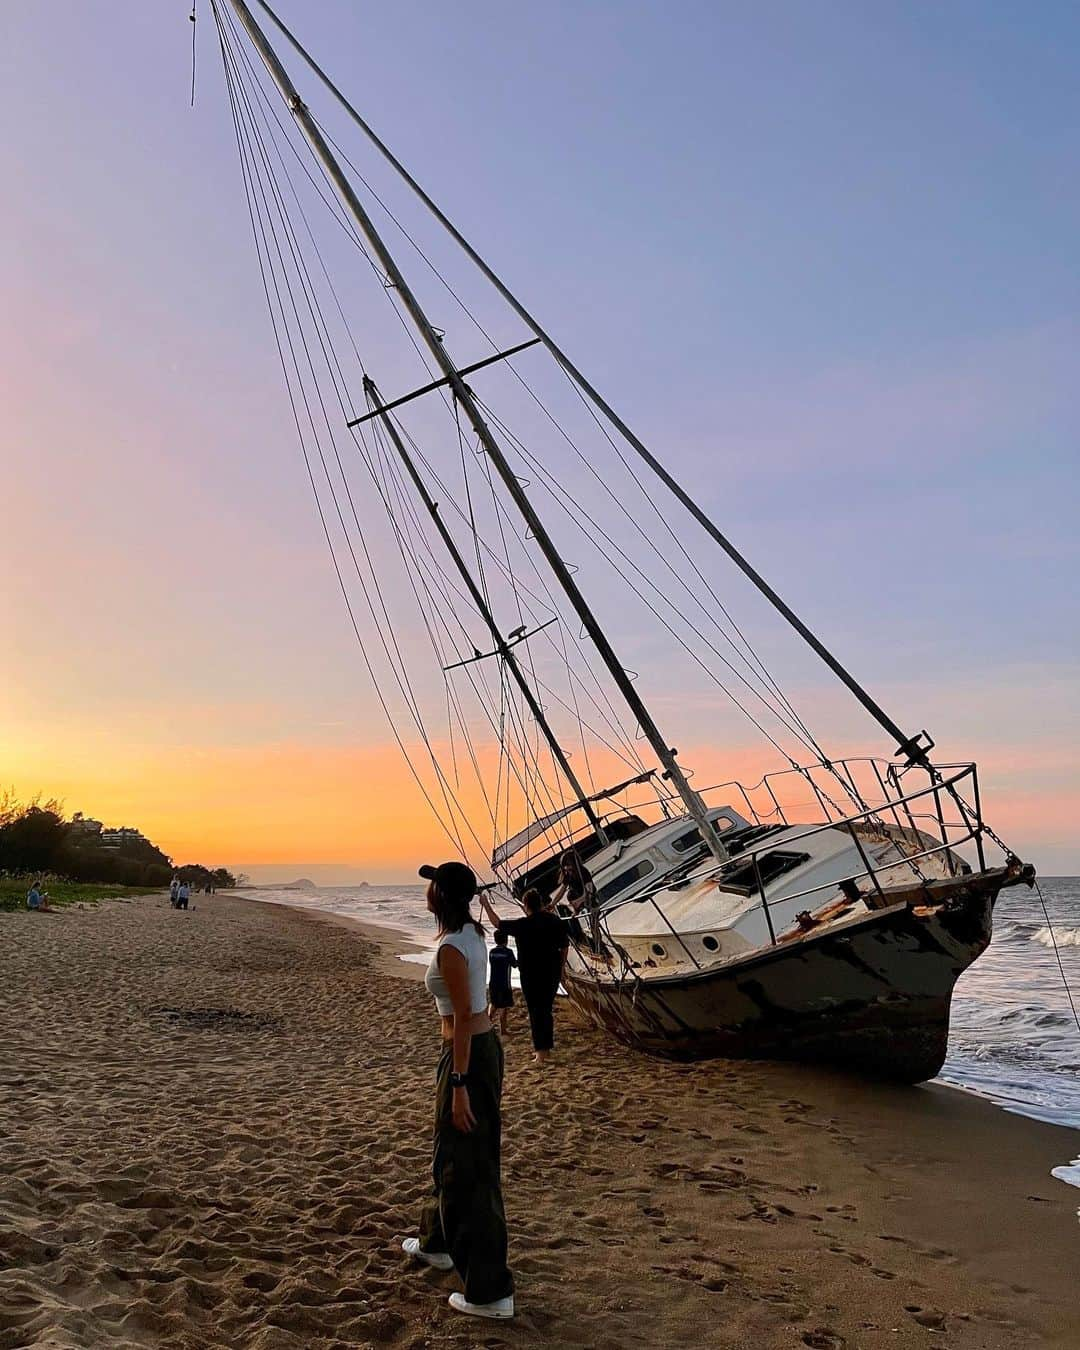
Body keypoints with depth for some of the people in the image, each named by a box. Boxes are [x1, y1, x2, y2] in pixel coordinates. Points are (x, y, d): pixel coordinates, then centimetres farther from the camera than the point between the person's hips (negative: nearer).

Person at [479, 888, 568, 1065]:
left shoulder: (523, 925, -16)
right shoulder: (556, 921, -2)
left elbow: (498, 923, -5)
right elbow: (564, 947, 5)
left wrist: (486, 905, 7)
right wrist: (560, 967, 18)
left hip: (531, 975, -5)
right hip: (552, 973, 5)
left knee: (536, 1012, 3)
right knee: (547, 1009, 18)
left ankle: (541, 1053, 3)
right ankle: (547, 1047, 26)